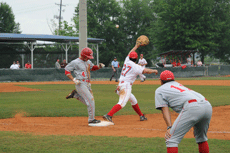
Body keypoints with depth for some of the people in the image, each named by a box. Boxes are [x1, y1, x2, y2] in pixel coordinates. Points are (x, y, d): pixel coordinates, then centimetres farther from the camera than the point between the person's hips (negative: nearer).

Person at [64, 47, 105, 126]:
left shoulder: (88, 62, 14)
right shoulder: (75, 62, -9)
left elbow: (92, 67, 30)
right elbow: (67, 70, -5)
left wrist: (99, 66, 8)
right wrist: (74, 80, -15)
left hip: (87, 84, 9)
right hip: (81, 84, -8)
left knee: (88, 102, 11)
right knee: (90, 100, -14)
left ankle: (75, 94, 22)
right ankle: (91, 119, -8)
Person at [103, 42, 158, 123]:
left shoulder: (127, 61, 14)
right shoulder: (135, 66, -6)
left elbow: (130, 53, 34)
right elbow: (146, 70, -14)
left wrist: (136, 46, 47)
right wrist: (154, 71, 4)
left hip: (120, 86, 9)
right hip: (126, 86, -9)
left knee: (133, 101, 22)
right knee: (122, 103, -22)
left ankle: (141, 116, 33)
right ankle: (108, 115, -38)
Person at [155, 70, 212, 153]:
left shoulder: (160, 90, 21)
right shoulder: (178, 84, 40)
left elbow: (165, 110, 7)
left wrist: (169, 127, -5)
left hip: (192, 107, -7)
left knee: (171, 139, -4)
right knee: (201, 137, 29)